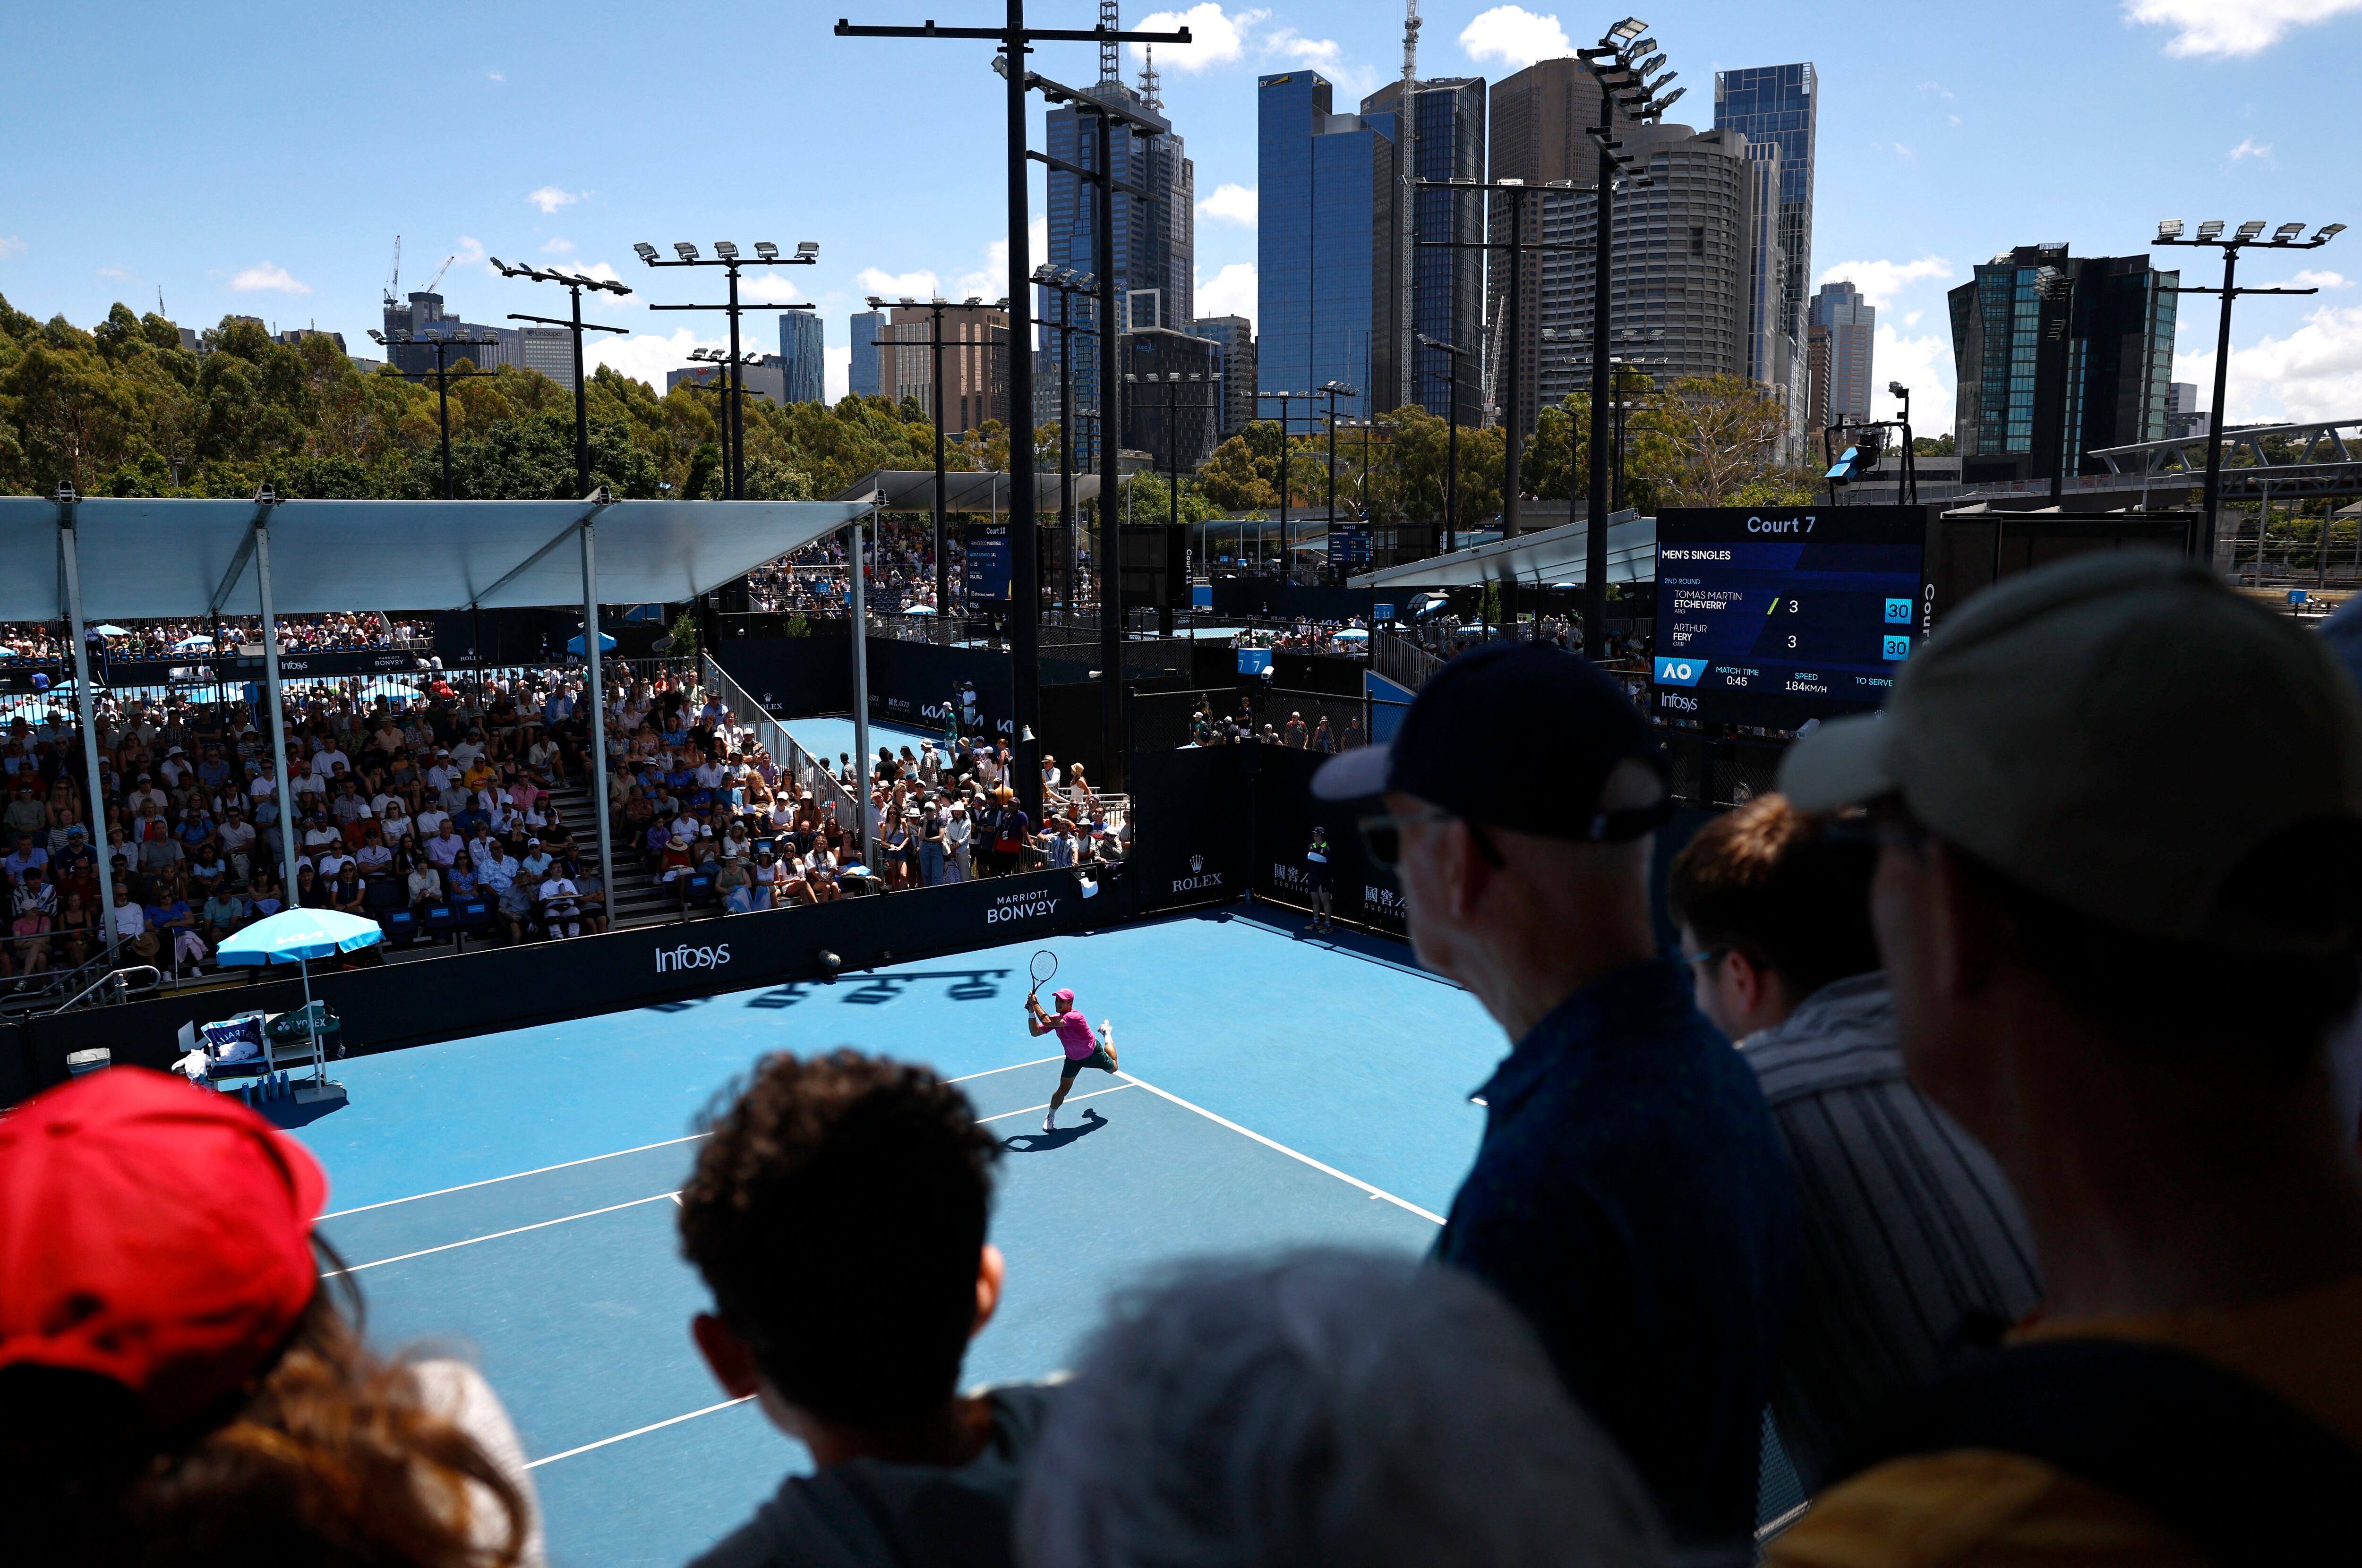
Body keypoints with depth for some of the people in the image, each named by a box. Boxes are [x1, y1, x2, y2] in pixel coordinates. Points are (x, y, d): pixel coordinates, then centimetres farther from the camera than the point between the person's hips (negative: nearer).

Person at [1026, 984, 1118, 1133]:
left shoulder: (1074, 1017, -41)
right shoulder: (1056, 1019, -18)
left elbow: (1047, 1022, -49)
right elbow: (1035, 1032, -13)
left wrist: (1036, 1004, -42)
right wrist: (1031, 1012, -25)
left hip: (1094, 1053, -4)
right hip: (1073, 1058, 4)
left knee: (1112, 1068, 27)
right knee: (1063, 1090, -7)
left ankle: (1107, 1033, 49)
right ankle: (1050, 1116, 16)